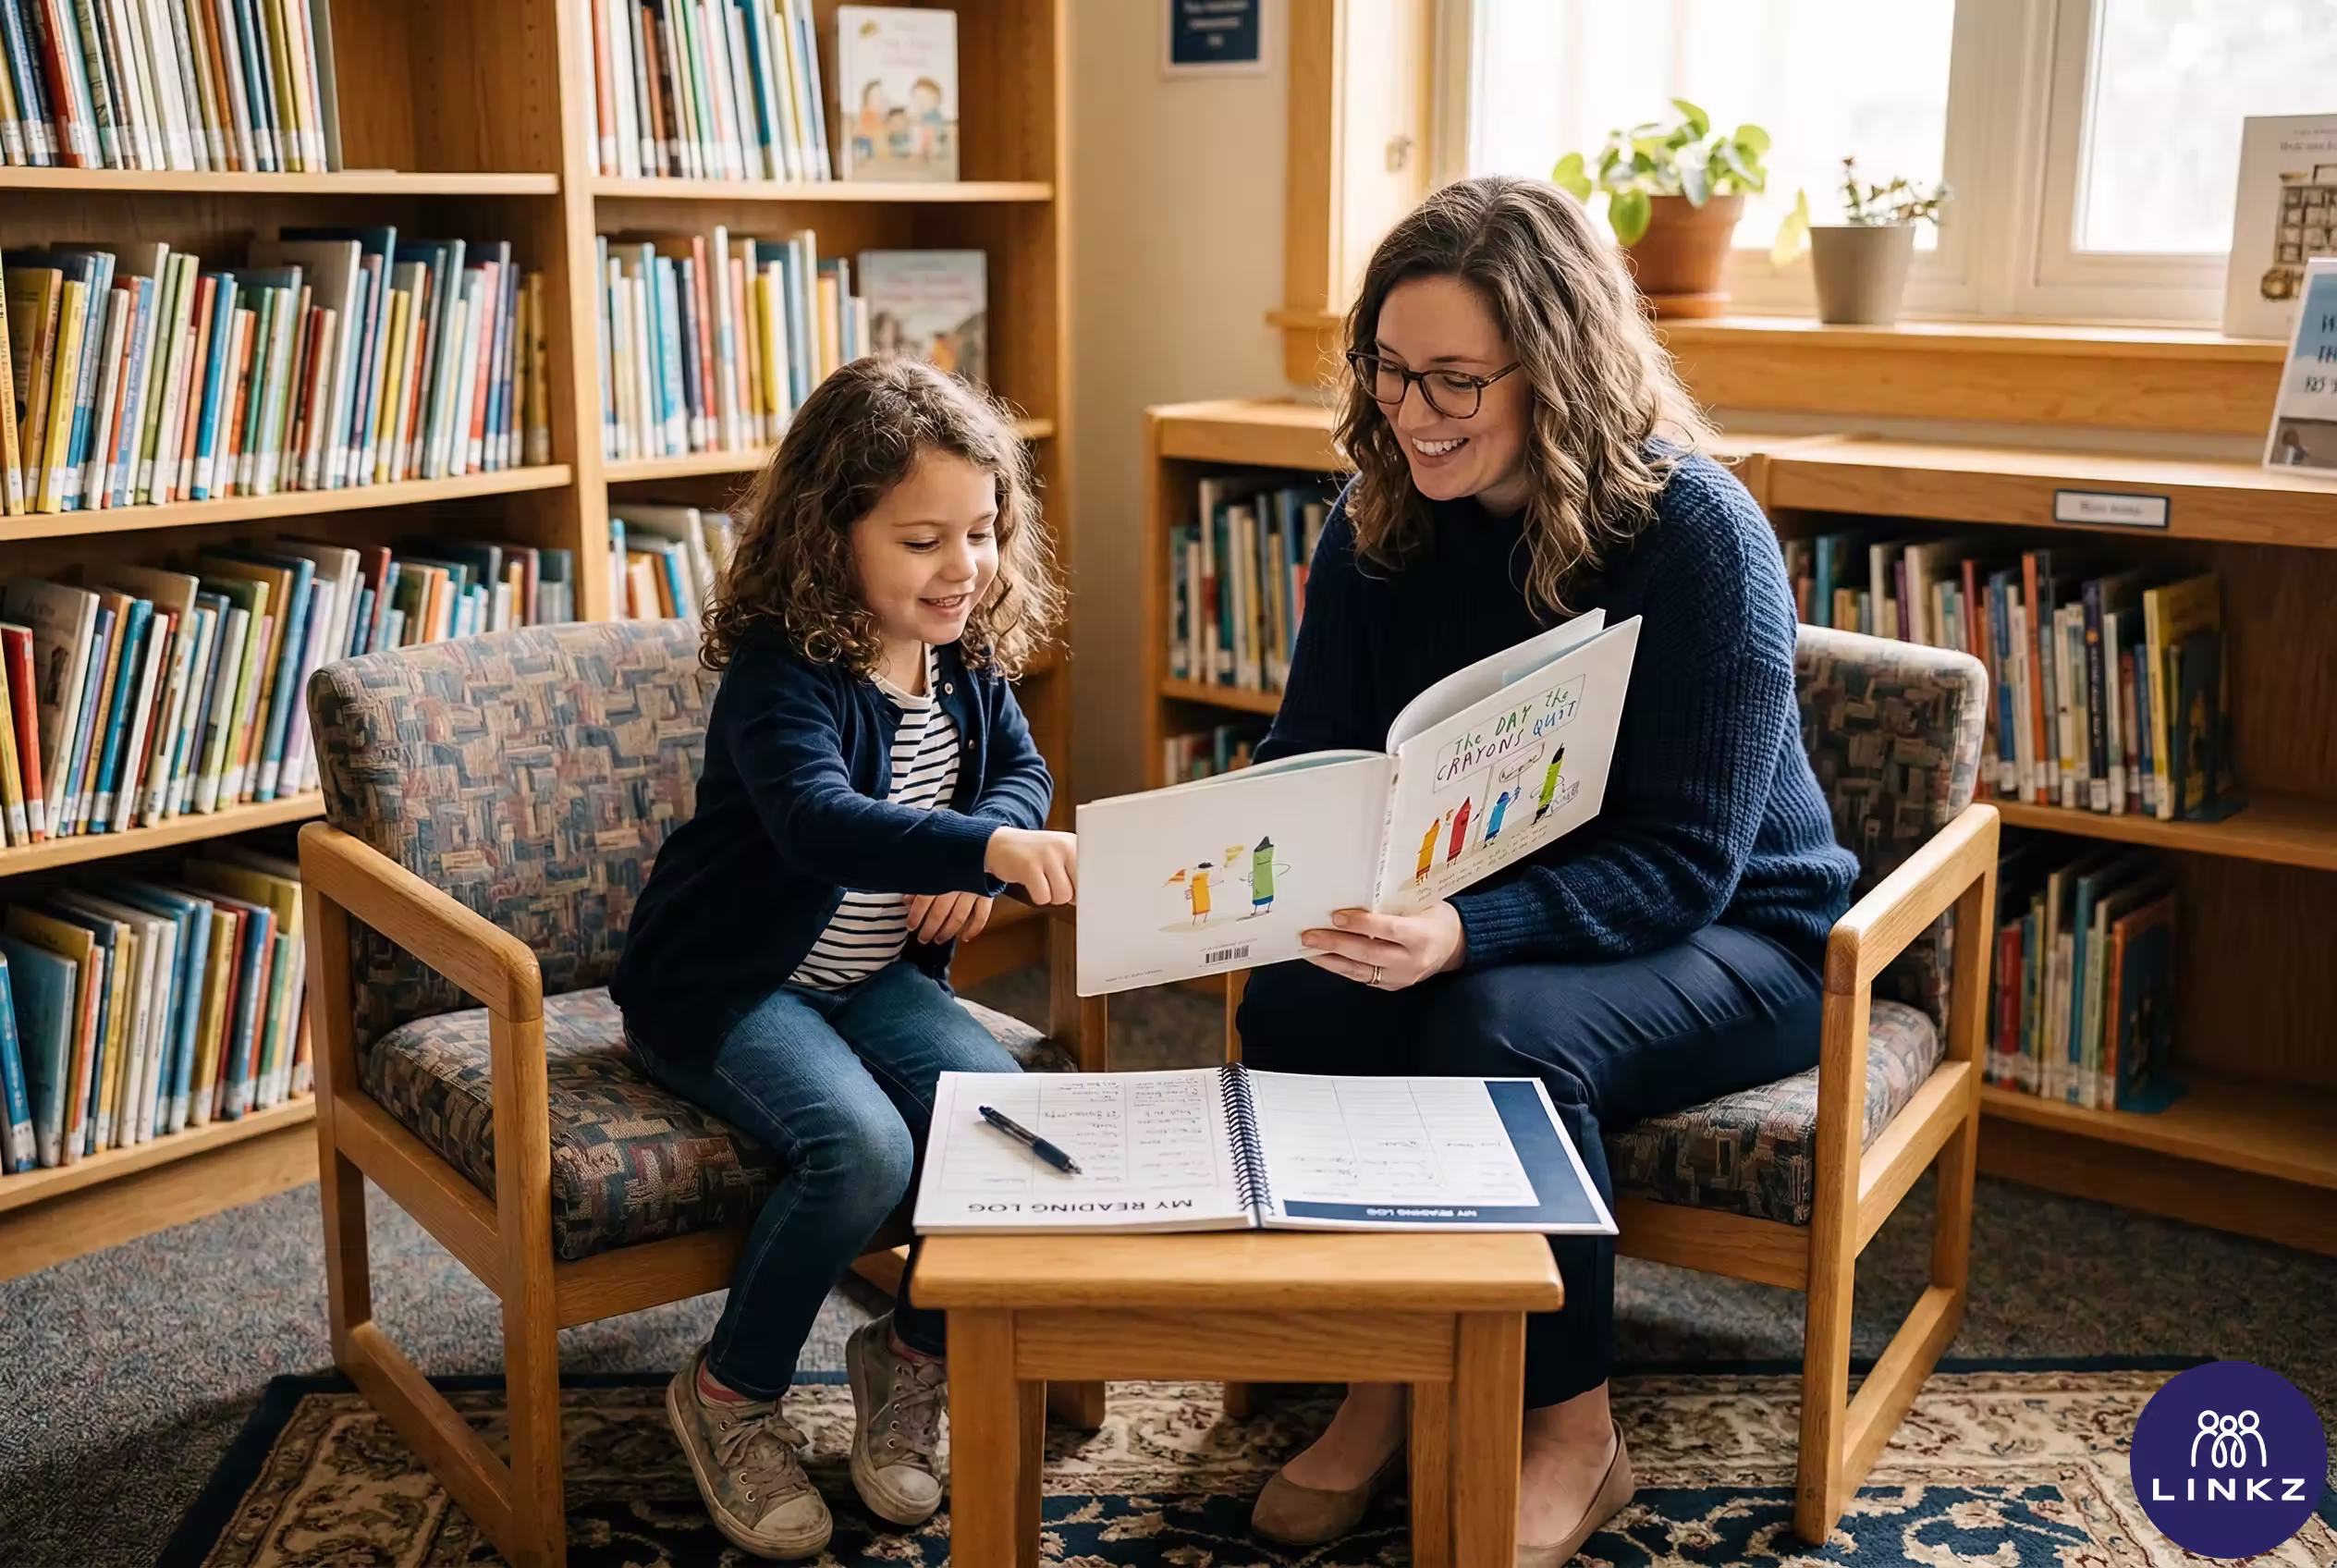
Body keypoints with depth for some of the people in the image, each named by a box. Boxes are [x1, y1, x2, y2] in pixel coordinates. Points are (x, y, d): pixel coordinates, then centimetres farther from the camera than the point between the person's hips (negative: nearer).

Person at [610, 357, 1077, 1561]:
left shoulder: (964, 655, 0)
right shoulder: (780, 671, -22)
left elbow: (1020, 769, 13)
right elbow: (820, 821, -40)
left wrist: (988, 846, -11)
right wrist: (987, 848, -56)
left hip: (875, 974, 6)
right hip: (725, 986, -6)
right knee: (863, 1149, -30)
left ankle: (911, 1355, 9)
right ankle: (729, 1397, -2)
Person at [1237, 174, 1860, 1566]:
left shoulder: (1698, 535, -20)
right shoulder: (1384, 522, -3)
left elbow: (1684, 863, -24)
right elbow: (1308, 759, 1)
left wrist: (1463, 935, -40)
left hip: (1731, 939, -4)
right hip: (1476, 921, 5)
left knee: (1498, 1031, -35)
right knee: (1292, 1006, -25)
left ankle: (1576, 1430, -11)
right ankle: (1382, 1380, -6)